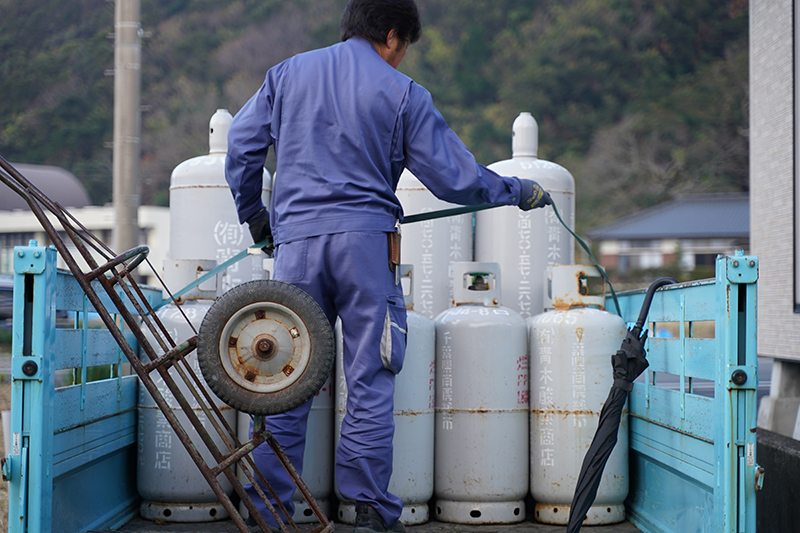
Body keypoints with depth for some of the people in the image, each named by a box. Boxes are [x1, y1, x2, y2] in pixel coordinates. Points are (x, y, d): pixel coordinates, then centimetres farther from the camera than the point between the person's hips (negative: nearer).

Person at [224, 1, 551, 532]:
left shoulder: (286, 74, 14)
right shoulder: (402, 93, 3)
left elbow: (242, 146, 16)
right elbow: (457, 178, 4)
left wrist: (253, 214, 30)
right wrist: (519, 191, 19)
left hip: (296, 239, 3)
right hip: (365, 237, -3)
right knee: (370, 382, 2)